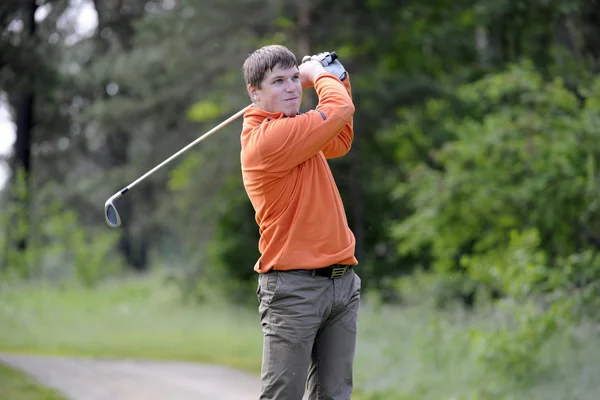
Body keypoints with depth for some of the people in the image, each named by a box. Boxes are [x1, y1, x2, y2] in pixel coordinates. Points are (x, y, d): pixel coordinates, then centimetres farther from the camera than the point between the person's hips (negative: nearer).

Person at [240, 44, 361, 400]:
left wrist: (338, 79, 22)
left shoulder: (293, 131, 15)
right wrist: (320, 74, 4)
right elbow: (340, 110, -16)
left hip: (342, 282, 9)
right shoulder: (269, 137, -15)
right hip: (294, 287, -9)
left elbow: (340, 141, 33)